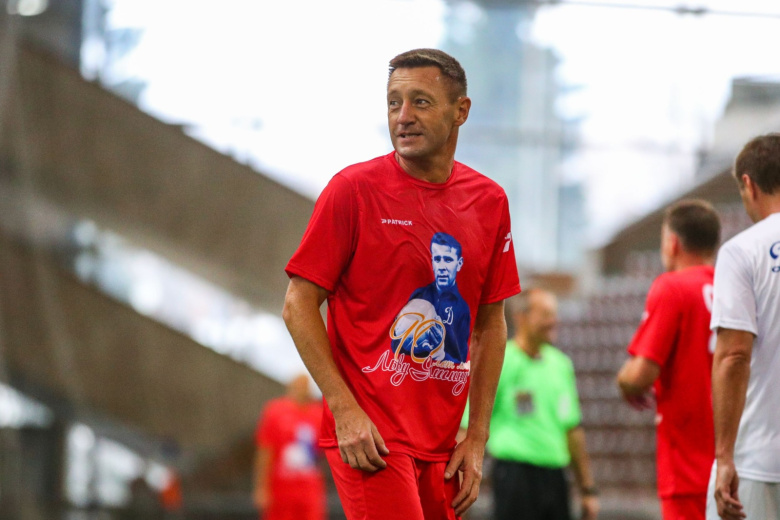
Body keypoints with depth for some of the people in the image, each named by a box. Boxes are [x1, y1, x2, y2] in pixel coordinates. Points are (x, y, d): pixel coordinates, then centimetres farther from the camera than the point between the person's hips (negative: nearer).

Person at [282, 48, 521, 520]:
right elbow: (299, 305, -5)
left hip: (442, 442, 5)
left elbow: (491, 323, 14)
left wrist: (478, 437, 8)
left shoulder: (489, 201, 8)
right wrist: (345, 410, -13)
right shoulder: (354, 189, -5)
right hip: (368, 435, -5)